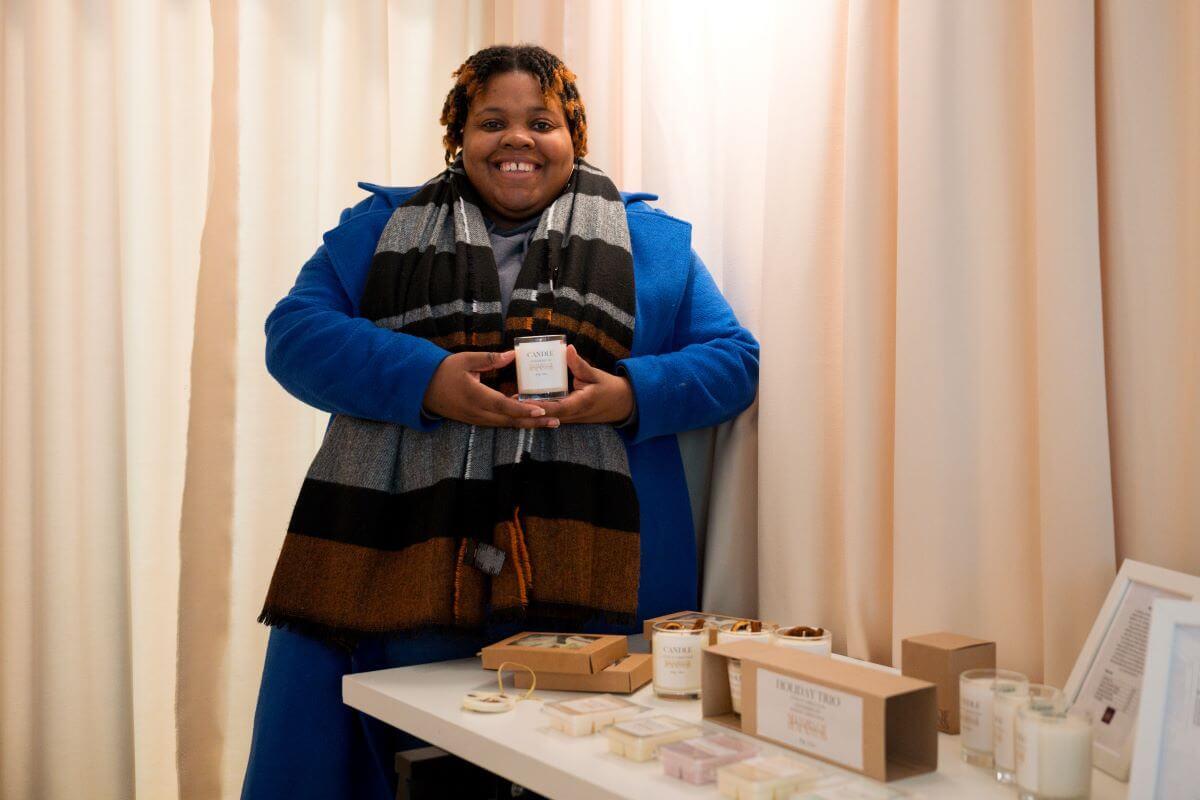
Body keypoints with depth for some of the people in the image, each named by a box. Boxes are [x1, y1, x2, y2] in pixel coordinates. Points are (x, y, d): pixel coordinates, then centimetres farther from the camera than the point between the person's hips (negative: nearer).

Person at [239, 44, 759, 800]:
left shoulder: (648, 238, 15)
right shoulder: (382, 226, 15)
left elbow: (733, 359, 10)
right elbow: (295, 332, 2)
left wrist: (630, 396, -11)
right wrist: (426, 379, -15)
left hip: (585, 575, 0)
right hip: (393, 565, 1)